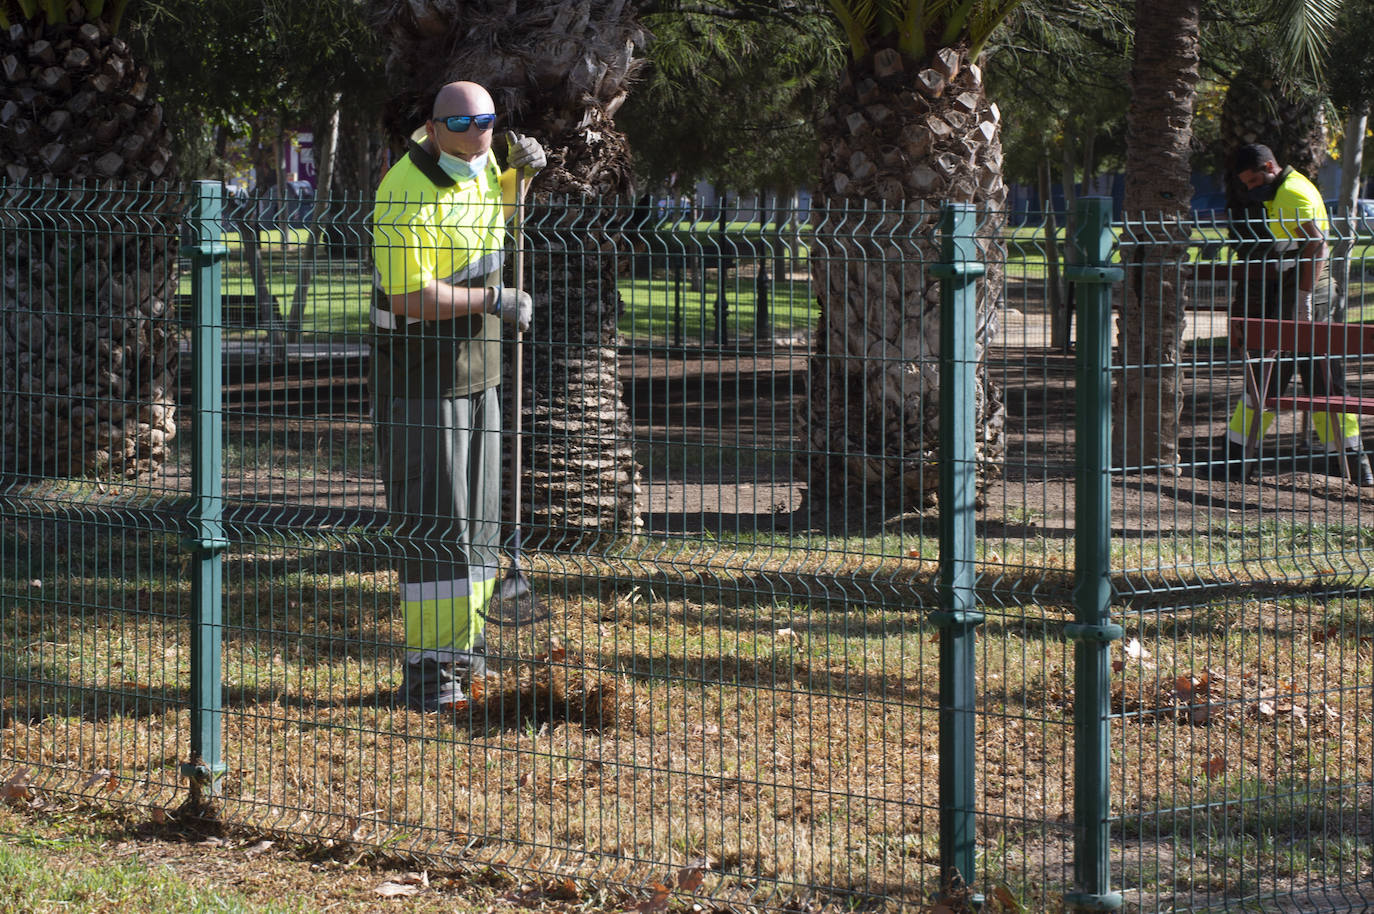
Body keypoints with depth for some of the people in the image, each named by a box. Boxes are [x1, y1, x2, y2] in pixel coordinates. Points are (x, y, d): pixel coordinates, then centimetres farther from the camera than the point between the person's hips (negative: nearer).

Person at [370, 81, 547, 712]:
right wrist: (494, 299, -21)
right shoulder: (406, 194, -21)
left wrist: (520, 169, 7)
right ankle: (427, 671, -7)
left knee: (477, 518, 12)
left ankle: (462, 651, 22)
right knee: (433, 521, -10)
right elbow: (409, 298, -27)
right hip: (418, 376, -9)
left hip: (477, 370, 9)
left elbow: (500, 209, 28)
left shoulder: (476, 163, 4)